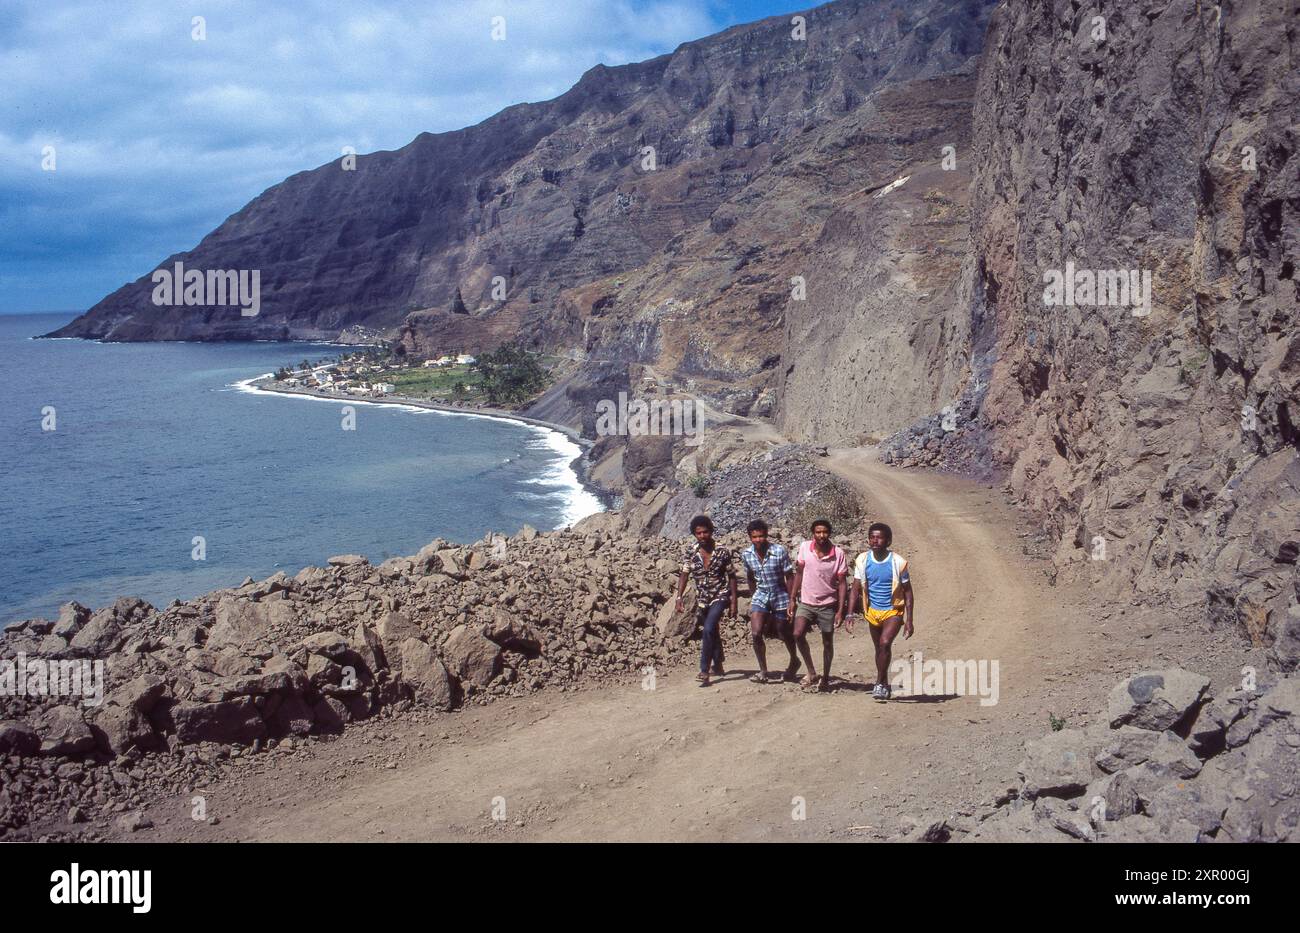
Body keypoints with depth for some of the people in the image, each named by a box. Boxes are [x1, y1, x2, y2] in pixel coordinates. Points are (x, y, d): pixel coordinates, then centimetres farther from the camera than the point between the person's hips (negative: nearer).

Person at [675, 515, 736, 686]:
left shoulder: (722, 552, -11)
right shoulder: (691, 553, -5)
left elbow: (732, 577, -5)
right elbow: (684, 575, -7)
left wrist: (734, 602, -7)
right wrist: (679, 597, -20)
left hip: (720, 596, -4)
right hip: (702, 598, 4)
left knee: (709, 630, -21)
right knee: (712, 633, 18)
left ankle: (704, 672, -18)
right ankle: (718, 665, 38)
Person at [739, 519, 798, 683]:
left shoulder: (780, 551, -18)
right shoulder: (746, 555, -6)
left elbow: (789, 577, -11)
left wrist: (792, 601, -12)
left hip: (780, 596, -3)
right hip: (760, 596, 3)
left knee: (785, 634, 12)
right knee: (756, 633, -13)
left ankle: (794, 661, 40)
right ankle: (763, 672, -1)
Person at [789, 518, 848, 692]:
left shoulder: (838, 554, -11)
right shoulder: (804, 548, -6)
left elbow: (841, 583, -7)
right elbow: (799, 574, 5)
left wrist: (840, 611, -11)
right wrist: (792, 599, 3)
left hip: (828, 605, -1)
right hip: (806, 602, 1)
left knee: (828, 643, 7)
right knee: (798, 634, -19)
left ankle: (825, 678, 26)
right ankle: (811, 672, -4)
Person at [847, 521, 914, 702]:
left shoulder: (898, 562, -13)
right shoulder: (862, 560, -6)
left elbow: (908, 592, -6)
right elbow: (856, 590, -1)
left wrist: (909, 621, -10)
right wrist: (850, 615, -11)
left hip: (893, 611, -4)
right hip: (873, 611, 4)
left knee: (885, 643, -23)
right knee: (879, 648, 13)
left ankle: (879, 684, -13)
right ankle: (884, 684, 29)